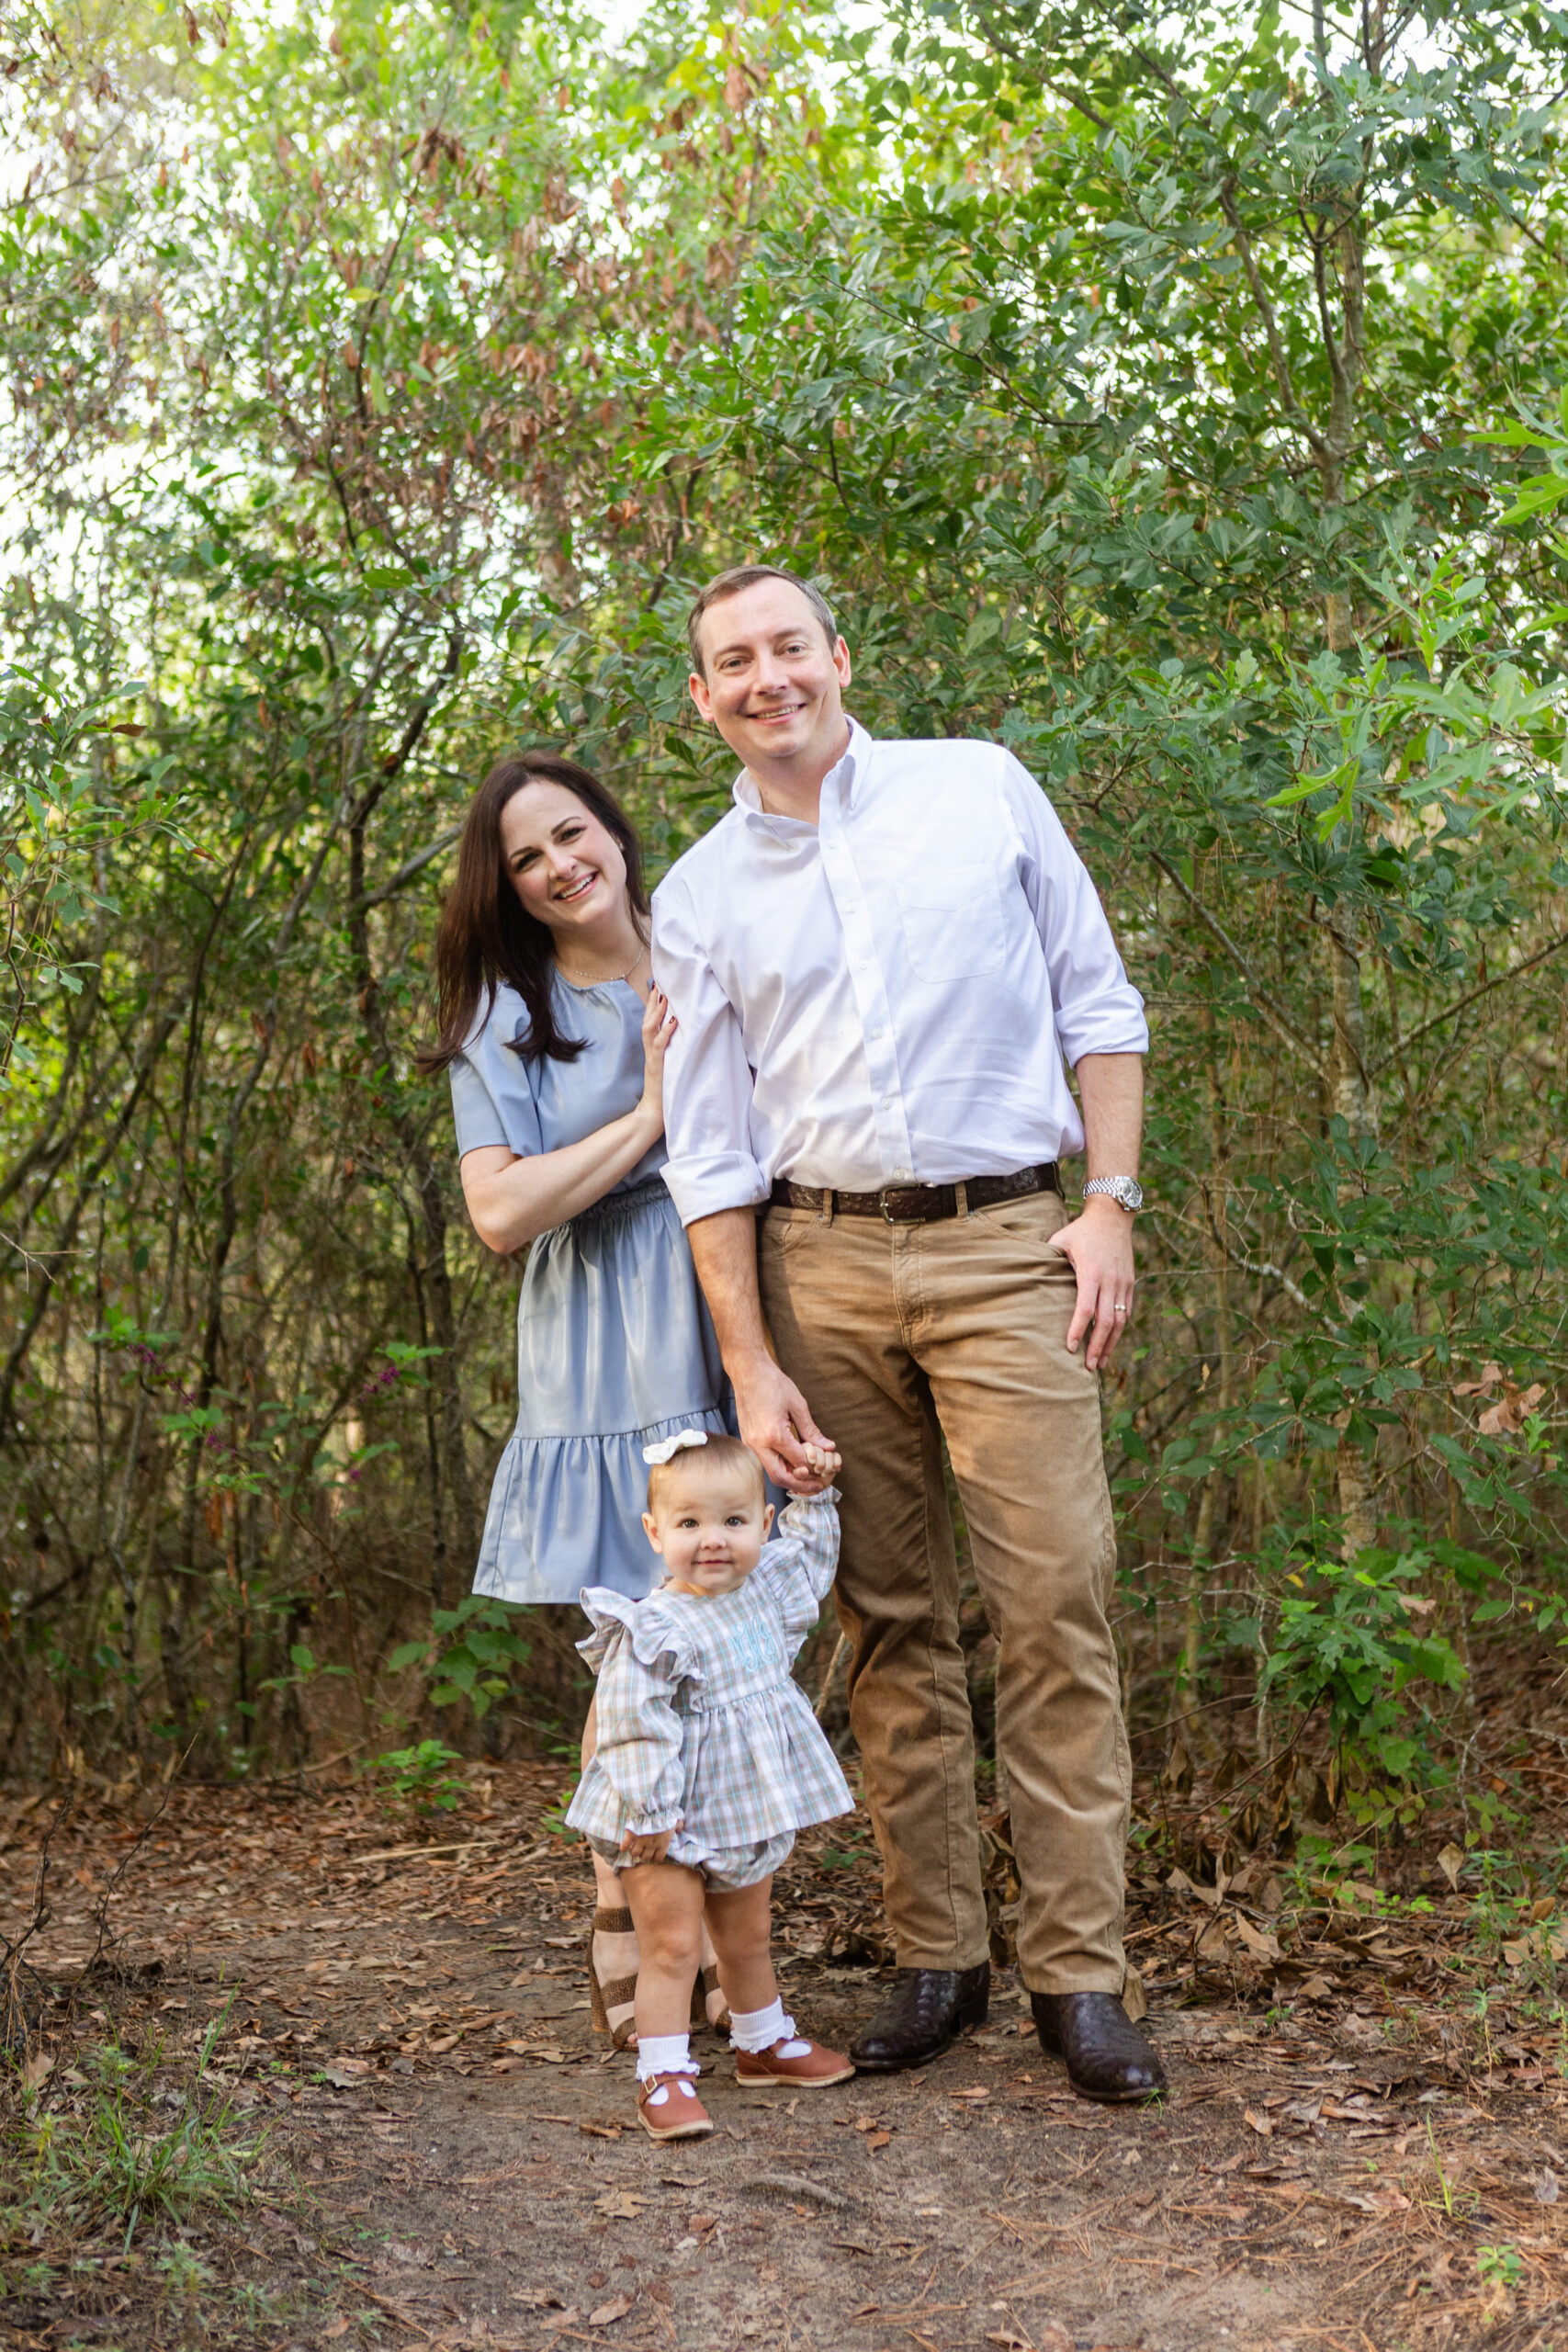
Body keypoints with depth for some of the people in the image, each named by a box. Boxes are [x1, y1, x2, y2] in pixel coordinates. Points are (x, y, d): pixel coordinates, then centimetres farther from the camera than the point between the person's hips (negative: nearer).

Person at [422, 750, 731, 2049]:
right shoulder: (504, 1022, 5)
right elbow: (502, 1211, -7)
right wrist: (651, 1113, -7)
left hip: (736, 1344, 2)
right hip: (609, 1370, -2)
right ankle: (622, 1929, 11)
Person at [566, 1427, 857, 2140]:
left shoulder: (768, 1588, 0)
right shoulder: (654, 1632, -23)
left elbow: (807, 1555, 25)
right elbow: (636, 1728, -24)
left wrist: (815, 1495, 16)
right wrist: (648, 1813, -25)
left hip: (747, 1814, 7)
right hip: (674, 1824, -7)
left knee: (748, 1939, 23)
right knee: (672, 1947, -6)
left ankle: (764, 2044, 40)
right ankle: (663, 2078, 1)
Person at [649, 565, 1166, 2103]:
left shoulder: (982, 790, 8)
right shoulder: (699, 898, 10)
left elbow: (1098, 1005, 9)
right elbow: (708, 1151, 8)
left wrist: (1111, 1200, -1)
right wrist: (751, 1368, 1)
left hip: (1002, 1244, -1)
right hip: (819, 1262, 2)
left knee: (1054, 1601, -7)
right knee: (889, 1621, 4)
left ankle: (1079, 1972, -1)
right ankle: (936, 1958, 13)